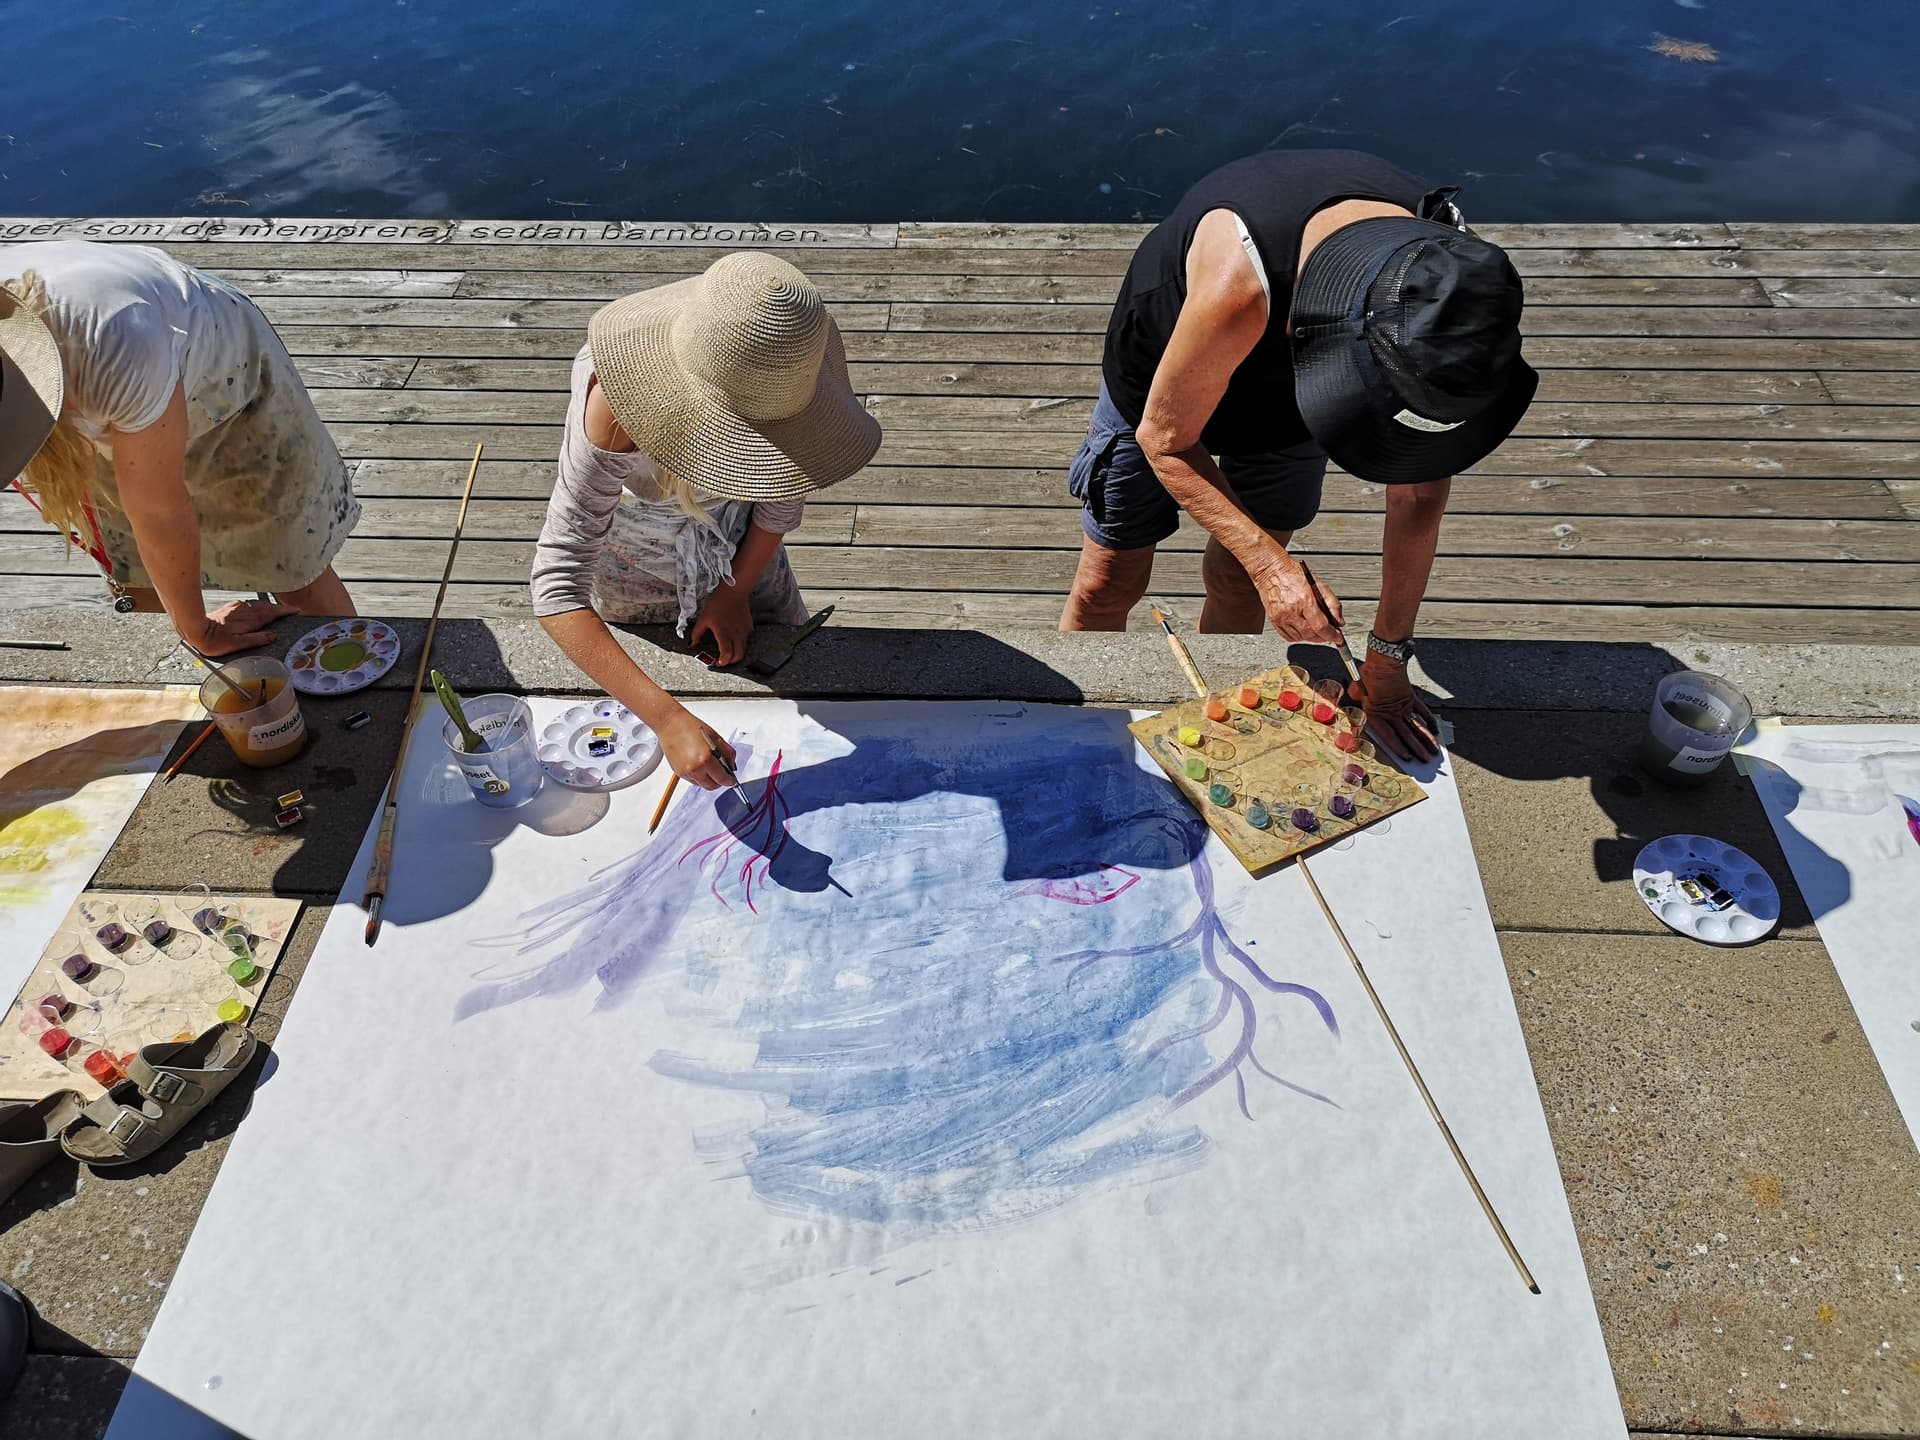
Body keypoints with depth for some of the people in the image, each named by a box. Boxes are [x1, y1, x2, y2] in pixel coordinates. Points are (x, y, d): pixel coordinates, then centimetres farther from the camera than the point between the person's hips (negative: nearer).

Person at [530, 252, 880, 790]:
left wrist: (736, 591, -6)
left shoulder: (778, 373, -31)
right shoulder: (616, 414, -42)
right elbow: (558, 588, -44)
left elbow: (785, 480, -10)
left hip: (741, 550, 3)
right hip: (635, 563, -2)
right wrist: (668, 719, -52)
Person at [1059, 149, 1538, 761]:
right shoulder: (1239, 286, -45)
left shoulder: (1454, 279, -30)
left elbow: (1420, 487, -18)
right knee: (1110, 582, 4)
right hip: (1167, 387, -3)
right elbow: (1165, 438, -27)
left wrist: (1387, 659, -11)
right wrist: (1272, 563, -37)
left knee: (1237, 581, 10)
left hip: (1292, 390, 3)